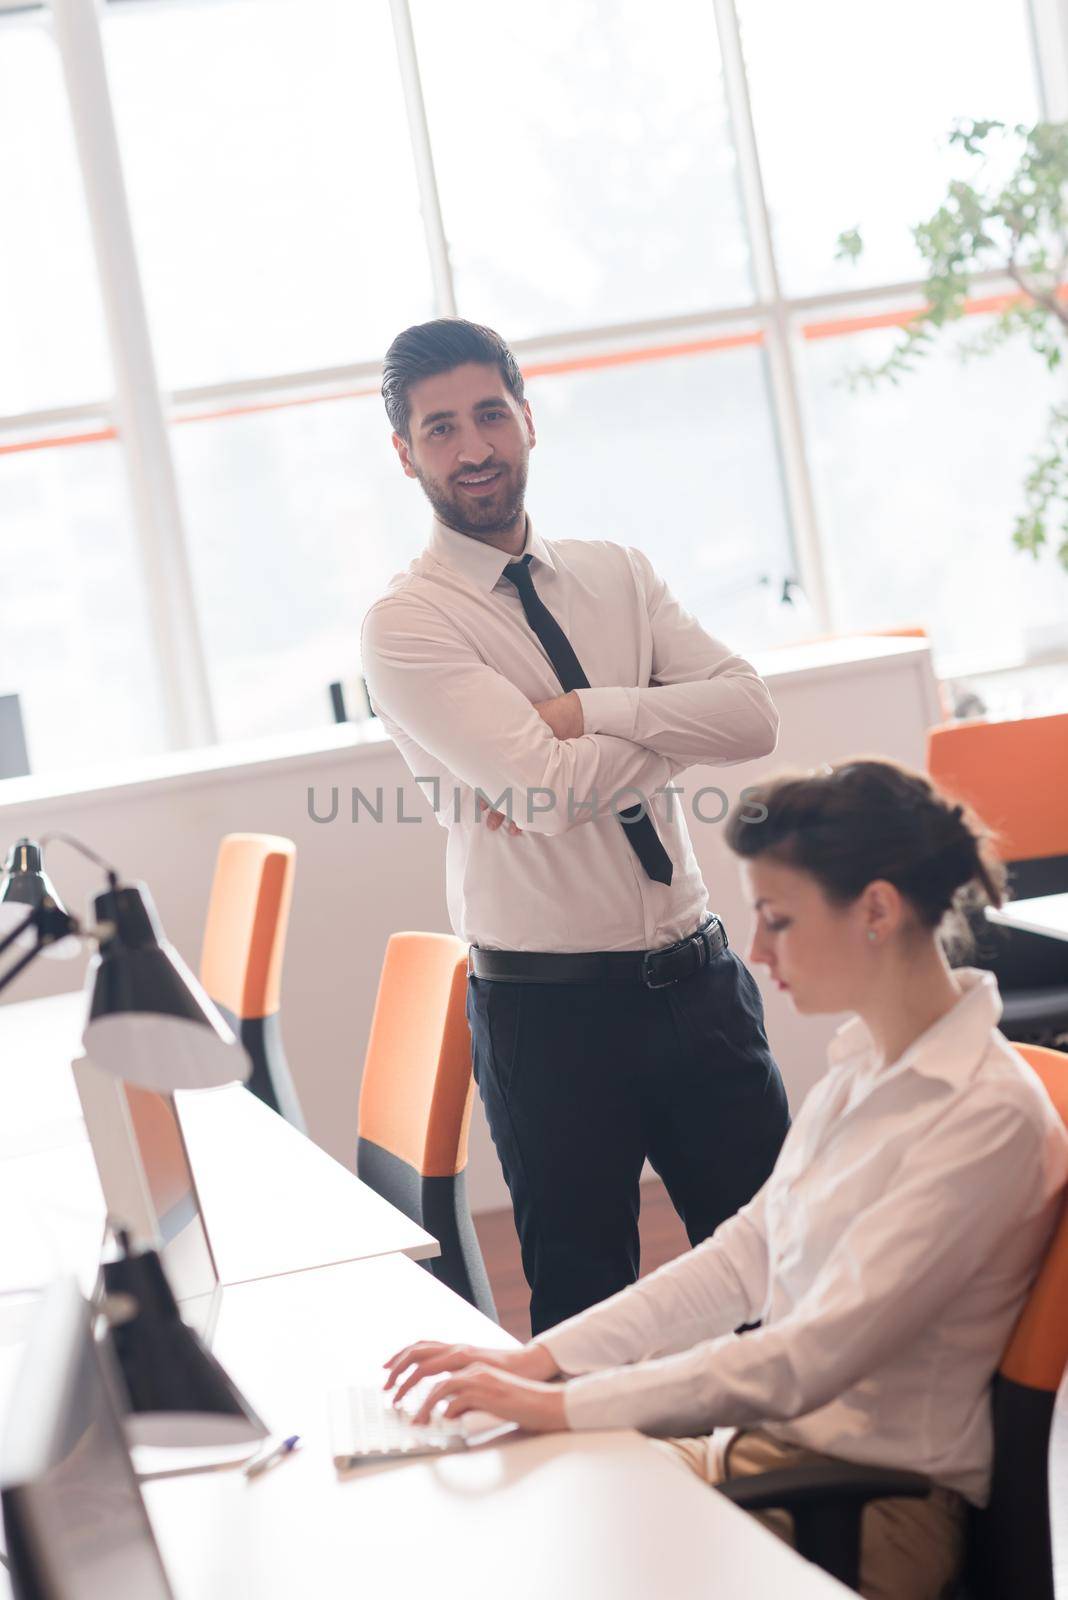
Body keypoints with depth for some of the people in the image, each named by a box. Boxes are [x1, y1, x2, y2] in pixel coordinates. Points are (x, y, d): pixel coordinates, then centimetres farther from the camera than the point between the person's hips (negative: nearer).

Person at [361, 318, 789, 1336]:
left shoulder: (614, 575, 8)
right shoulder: (406, 624, -8)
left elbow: (753, 716, -5)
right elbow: (546, 784, -21)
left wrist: (588, 713, -16)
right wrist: (672, 725, -7)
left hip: (696, 977, 4)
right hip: (550, 1010, -4)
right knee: (587, 1301, 10)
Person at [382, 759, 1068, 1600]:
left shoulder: (989, 1118, -20)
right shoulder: (866, 1063, 8)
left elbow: (814, 1357, -24)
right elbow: (742, 1256, 10)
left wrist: (561, 1404, -23)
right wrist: (534, 1361, 0)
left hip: (878, 1502, -8)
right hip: (774, 1440, 8)